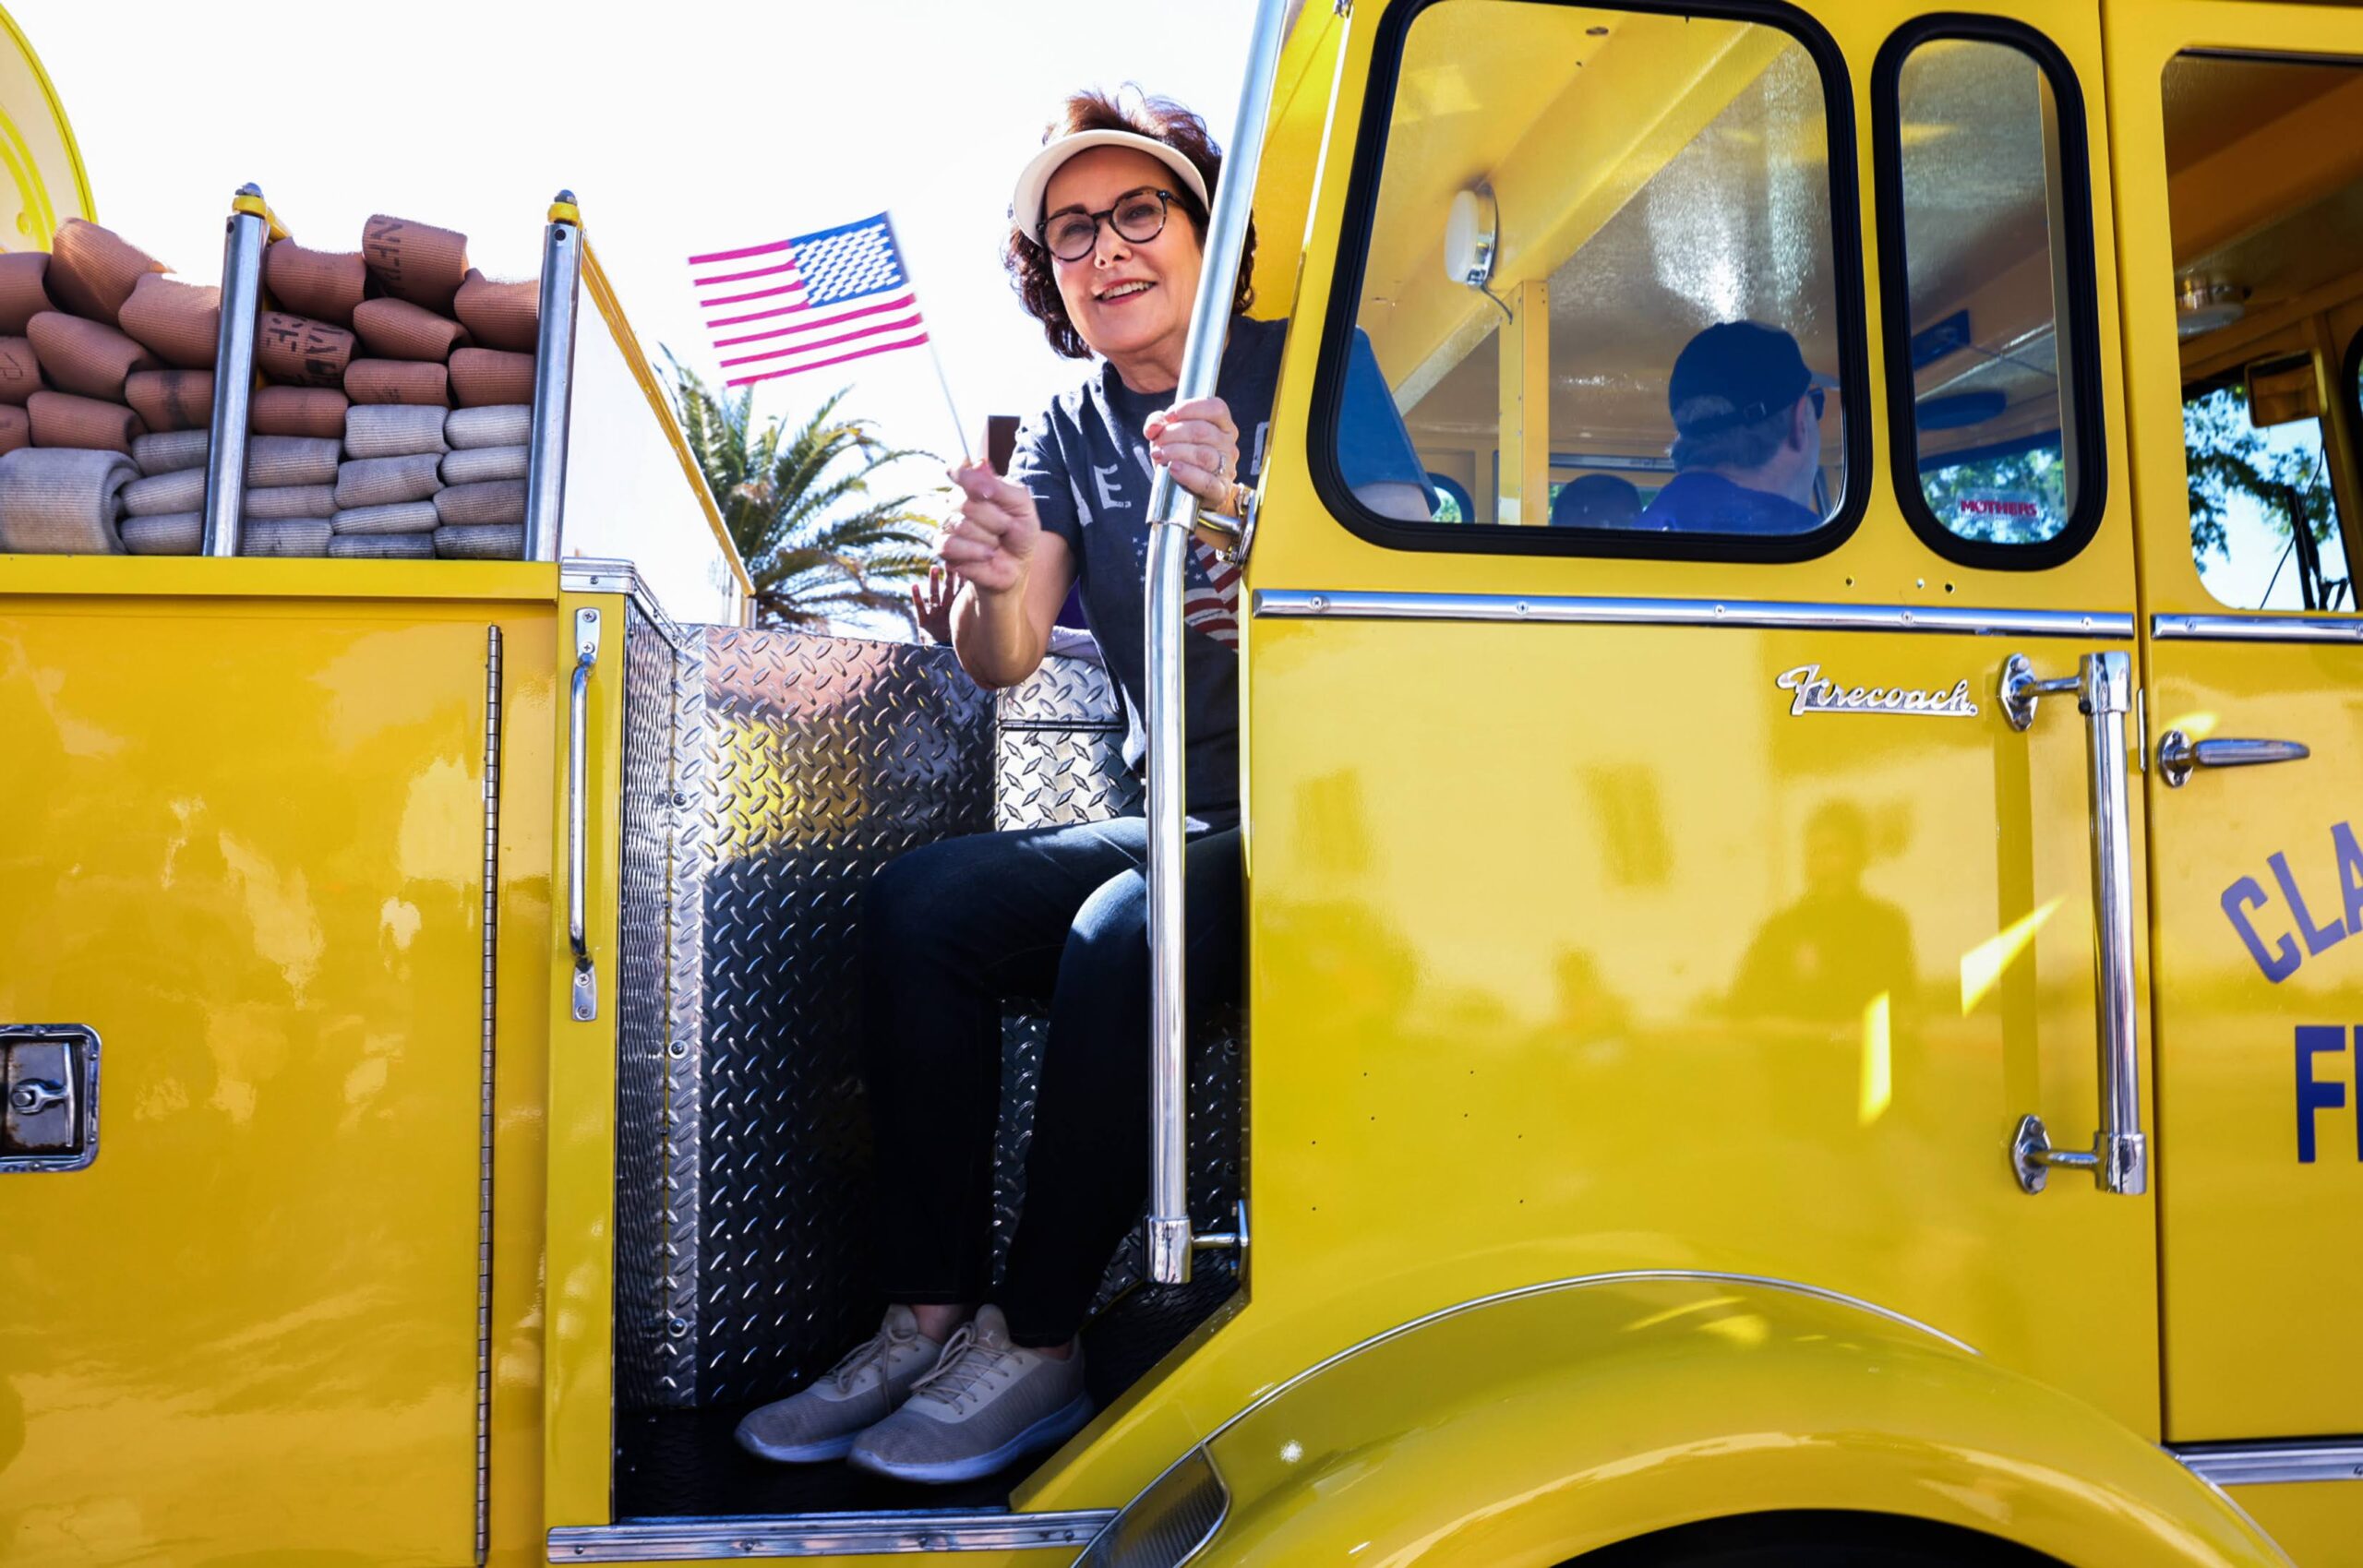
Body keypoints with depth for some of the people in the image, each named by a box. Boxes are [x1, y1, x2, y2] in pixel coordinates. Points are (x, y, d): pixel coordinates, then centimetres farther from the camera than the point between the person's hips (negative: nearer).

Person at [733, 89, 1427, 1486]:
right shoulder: (1071, 431, 12)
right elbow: (1005, 664, 0)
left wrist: (1242, 507, -30)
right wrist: (993, 586, -23)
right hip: (1177, 824, 5)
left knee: (1124, 934, -32)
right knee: (921, 901, -17)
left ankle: (1036, 1344, -17)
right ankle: (930, 1315, -12)